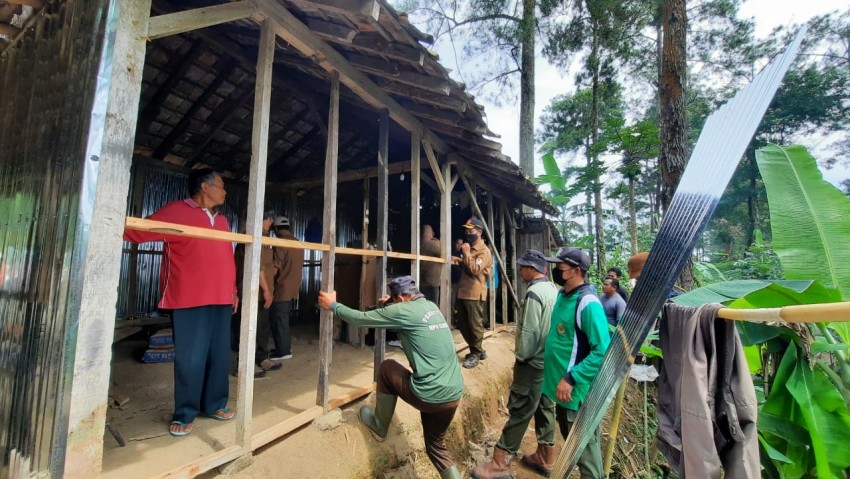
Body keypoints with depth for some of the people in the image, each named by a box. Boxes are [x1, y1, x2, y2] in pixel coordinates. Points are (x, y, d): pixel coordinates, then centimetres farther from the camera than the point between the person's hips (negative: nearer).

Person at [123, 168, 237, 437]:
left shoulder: (222, 221, 17)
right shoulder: (176, 211, -2)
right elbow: (138, 231, -8)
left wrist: (233, 291, 19)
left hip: (221, 300, 6)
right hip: (190, 301, -6)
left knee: (220, 355, 12)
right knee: (190, 359, 1)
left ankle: (215, 404, 27)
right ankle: (184, 414, 19)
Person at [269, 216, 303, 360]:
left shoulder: (280, 244, -13)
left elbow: (276, 268, -14)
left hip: (281, 289, -8)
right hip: (293, 289, 8)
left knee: (279, 321, 2)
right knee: (284, 320, 17)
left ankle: (283, 351, 7)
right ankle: (285, 347, 24)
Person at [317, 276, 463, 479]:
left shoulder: (404, 310, -11)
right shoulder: (431, 306, 11)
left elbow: (361, 318, -2)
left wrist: (333, 305, 10)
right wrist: (387, 306, 20)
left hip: (429, 396, -7)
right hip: (454, 395, 8)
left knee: (387, 367, 15)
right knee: (436, 445, 28)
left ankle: (379, 426, 31)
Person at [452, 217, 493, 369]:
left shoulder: (484, 251, -11)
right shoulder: (470, 247, 17)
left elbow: (475, 270, -22)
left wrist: (466, 254, -19)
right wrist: (459, 261, 15)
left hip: (475, 294, -9)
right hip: (463, 292, 9)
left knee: (475, 325, 2)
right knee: (462, 325, 14)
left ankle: (475, 354, 18)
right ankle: (477, 350, 29)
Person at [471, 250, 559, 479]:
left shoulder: (534, 293, -21)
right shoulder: (553, 290, 6)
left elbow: (529, 332, -22)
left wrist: (521, 357, -8)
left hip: (533, 363, -9)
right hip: (550, 361, 9)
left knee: (519, 412, -1)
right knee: (545, 408, 18)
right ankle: (545, 457, 32)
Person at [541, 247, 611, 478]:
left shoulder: (588, 303, -23)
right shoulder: (562, 295, 4)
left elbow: (602, 351, -25)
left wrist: (570, 379, -25)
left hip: (577, 389, -8)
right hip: (560, 384, 8)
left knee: (585, 446, 11)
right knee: (570, 439, 26)